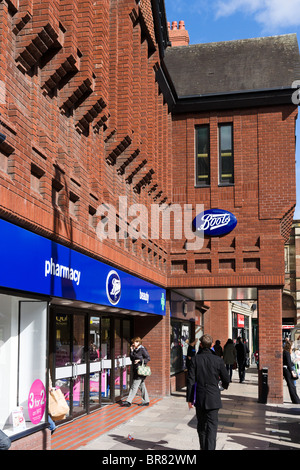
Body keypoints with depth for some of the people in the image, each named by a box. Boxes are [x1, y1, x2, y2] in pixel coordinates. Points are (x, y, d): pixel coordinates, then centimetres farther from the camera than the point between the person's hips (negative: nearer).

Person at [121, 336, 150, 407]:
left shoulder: (142, 349, -10)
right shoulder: (135, 350, 14)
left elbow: (148, 358, -11)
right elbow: (132, 358, 13)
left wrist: (140, 360, -20)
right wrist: (131, 350, 5)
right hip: (136, 370, 9)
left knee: (134, 386, -8)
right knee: (142, 386, 13)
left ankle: (128, 401, -8)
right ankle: (146, 401, 19)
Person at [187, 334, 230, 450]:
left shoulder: (195, 359, -7)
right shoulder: (218, 360, -7)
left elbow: (190, 380, -7)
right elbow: (226, 379, 1)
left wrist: (189, 399, 0)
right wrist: (224, 385, 26)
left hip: (200, 398, 1)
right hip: (213, 398, -1)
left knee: (201, 425, 17)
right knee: (212, 426, 1)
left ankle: (203, 447, 29)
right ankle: (210, 448, -8)